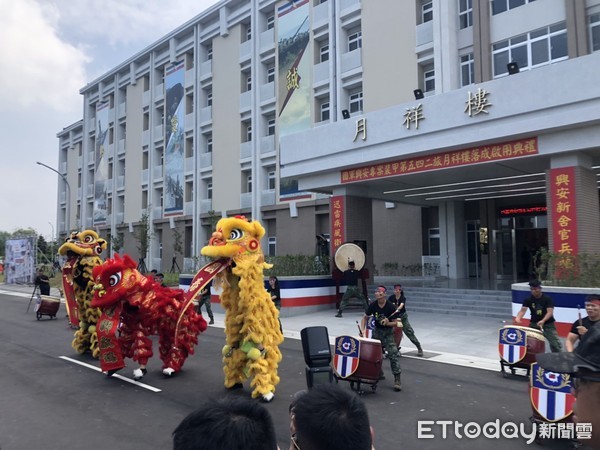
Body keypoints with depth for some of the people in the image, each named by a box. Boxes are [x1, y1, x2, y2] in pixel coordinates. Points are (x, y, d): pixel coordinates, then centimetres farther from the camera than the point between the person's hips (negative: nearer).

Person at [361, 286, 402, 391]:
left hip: (388, 332, -4)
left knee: (393, 354, -15)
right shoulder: (373, 305, -9)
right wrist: (362, 330, -6)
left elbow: (396, 323, -14)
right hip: (377, 331, 4)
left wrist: (388, 323, -33)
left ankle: (397, 379, -12)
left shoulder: (390, 307, -18)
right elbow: (365, 317, 5)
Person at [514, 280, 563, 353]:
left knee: (555, 344, -3)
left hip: (548, 324, -2)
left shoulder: (547, 299, -12)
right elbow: (523, 310, -13)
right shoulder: (528, 299, -4)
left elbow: (550, 312, -21)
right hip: (534, 324, 2)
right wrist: (518, 318, -35)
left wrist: (543, 321, -39)